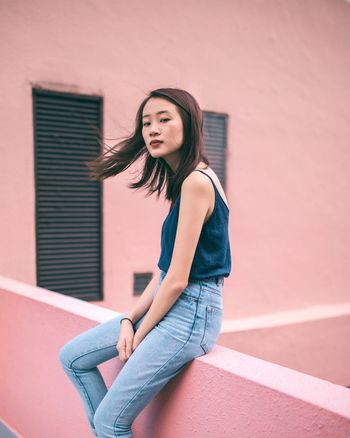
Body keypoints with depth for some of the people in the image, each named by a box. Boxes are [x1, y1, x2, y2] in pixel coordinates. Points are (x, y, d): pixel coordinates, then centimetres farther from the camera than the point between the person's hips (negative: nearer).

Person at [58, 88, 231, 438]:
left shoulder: (196, 182, -20)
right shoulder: (183, 180, 10)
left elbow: (177, 280, -20)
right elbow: (164, 269, 10)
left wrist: (140, 335, -7)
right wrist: (129, 319, 1)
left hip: (192, 310, -10)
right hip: (167, 304, 10)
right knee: (72, 357, 14)